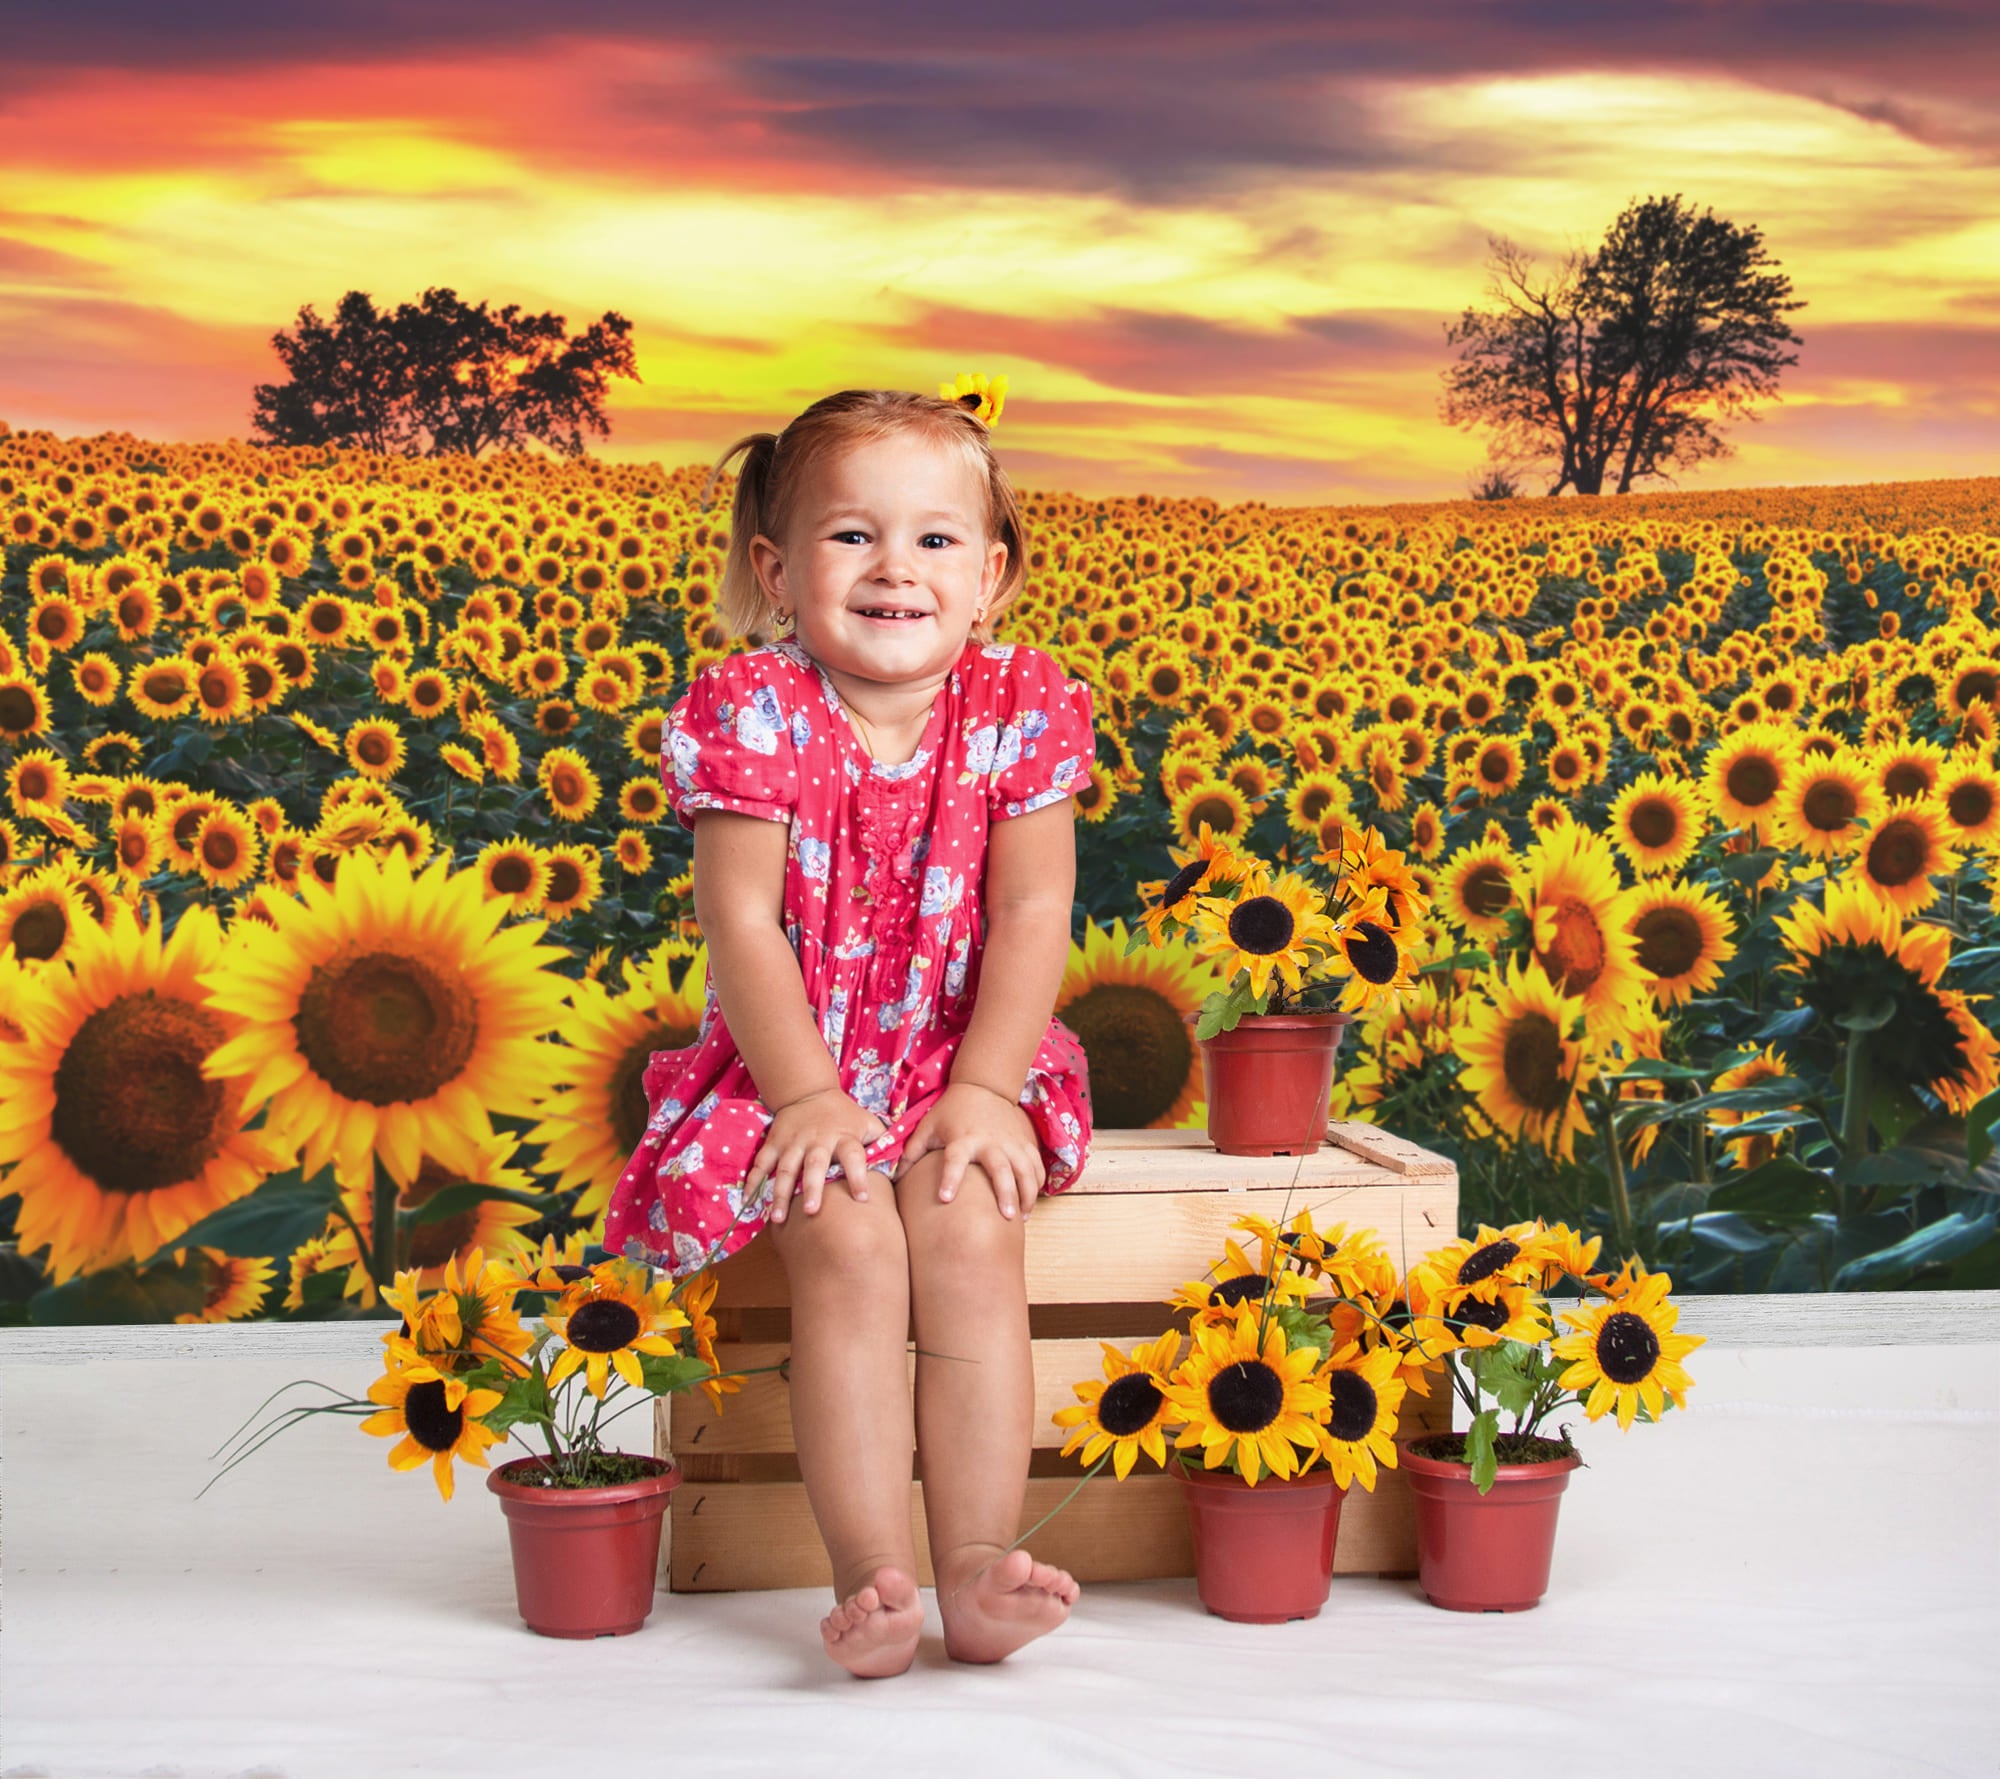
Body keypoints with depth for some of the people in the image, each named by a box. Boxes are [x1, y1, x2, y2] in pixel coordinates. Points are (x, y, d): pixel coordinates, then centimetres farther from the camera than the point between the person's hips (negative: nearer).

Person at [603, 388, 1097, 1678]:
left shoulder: (1021, 712, -5)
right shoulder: (754, 714, -10)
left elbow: (1032, 917, -7)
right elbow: (741, 923, -12)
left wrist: (984, 1090, -16)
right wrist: (807, 1095, -19)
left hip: (964, 1067, 1)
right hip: (795, 1069, -1)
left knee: (970, 1240, -25)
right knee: (849, 1248, -25)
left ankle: (980, 1564, -24)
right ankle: (873, 1576, -26)